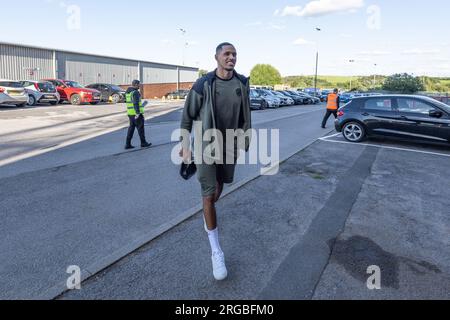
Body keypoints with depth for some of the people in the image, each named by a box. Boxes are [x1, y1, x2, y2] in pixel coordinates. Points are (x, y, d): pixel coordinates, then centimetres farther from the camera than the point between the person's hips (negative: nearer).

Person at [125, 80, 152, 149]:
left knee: (131, 128, 11)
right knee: (140, 128, 2)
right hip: (136, 113, -9)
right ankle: (143, 143, 12)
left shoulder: (128, 91, 15)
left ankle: (128, 144, 8)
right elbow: (136, 103, -22)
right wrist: (138, 112, -24)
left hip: (130, 112, 9)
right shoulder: (135, 92, -14)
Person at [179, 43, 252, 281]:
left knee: (219, 186, 20)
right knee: (209, 195, -5)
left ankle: (208, 215, 53)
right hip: (206, 146, -4)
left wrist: (244, 142, 7)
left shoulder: (242, 83, -2)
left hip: (229, 146, 4)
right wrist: (185, 144, -3)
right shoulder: (203, 85, -12)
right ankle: (216, 251, 4)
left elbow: (245, 115, 6)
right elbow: (188, 116, -4)